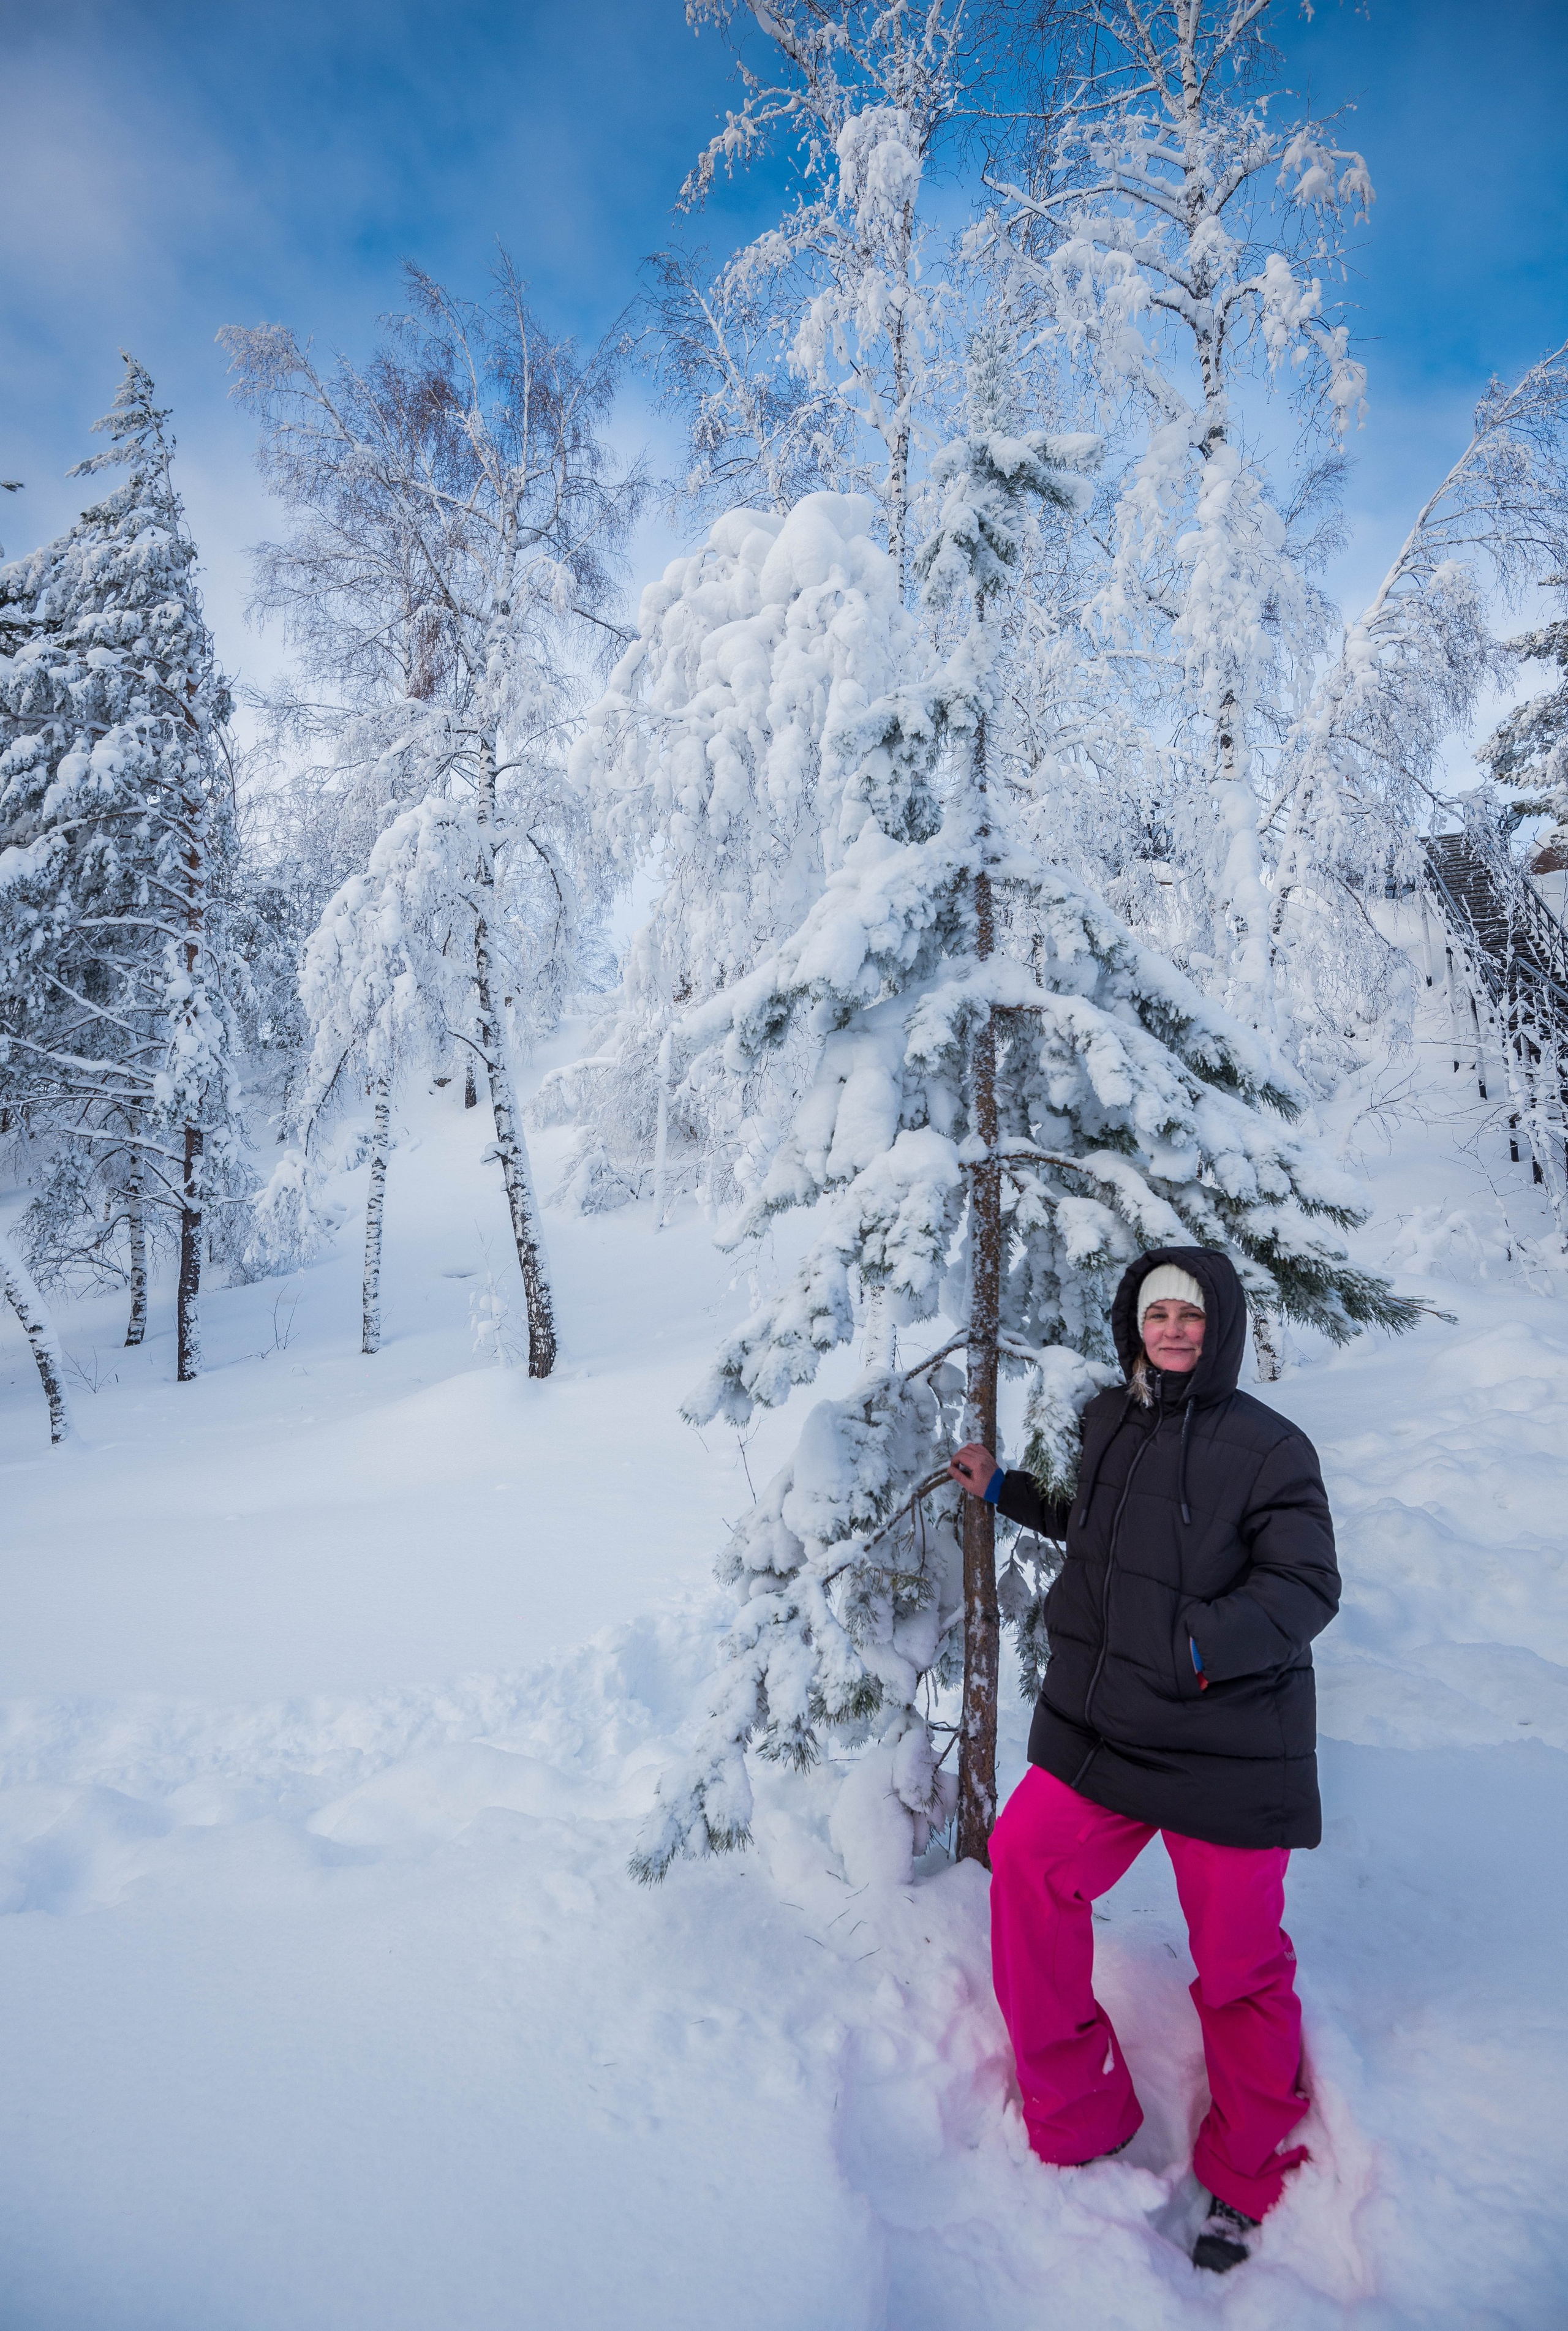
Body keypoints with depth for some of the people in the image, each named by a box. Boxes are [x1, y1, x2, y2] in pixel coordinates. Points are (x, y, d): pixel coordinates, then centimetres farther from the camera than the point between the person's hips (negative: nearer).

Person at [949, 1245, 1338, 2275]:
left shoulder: (1270, 1446, -10)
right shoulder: (1107, 1425, 7)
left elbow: (1306, 1583, -14)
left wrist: (1207, 1644, -29)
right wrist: (1004, 1489, 20)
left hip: (1231, 1747, -5)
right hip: (1100, 1729, 5)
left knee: (1239, 1963, 6)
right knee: (1025, 1862, -8)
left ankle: (1251, 2174, 35)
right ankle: (1079, 2119, 14)